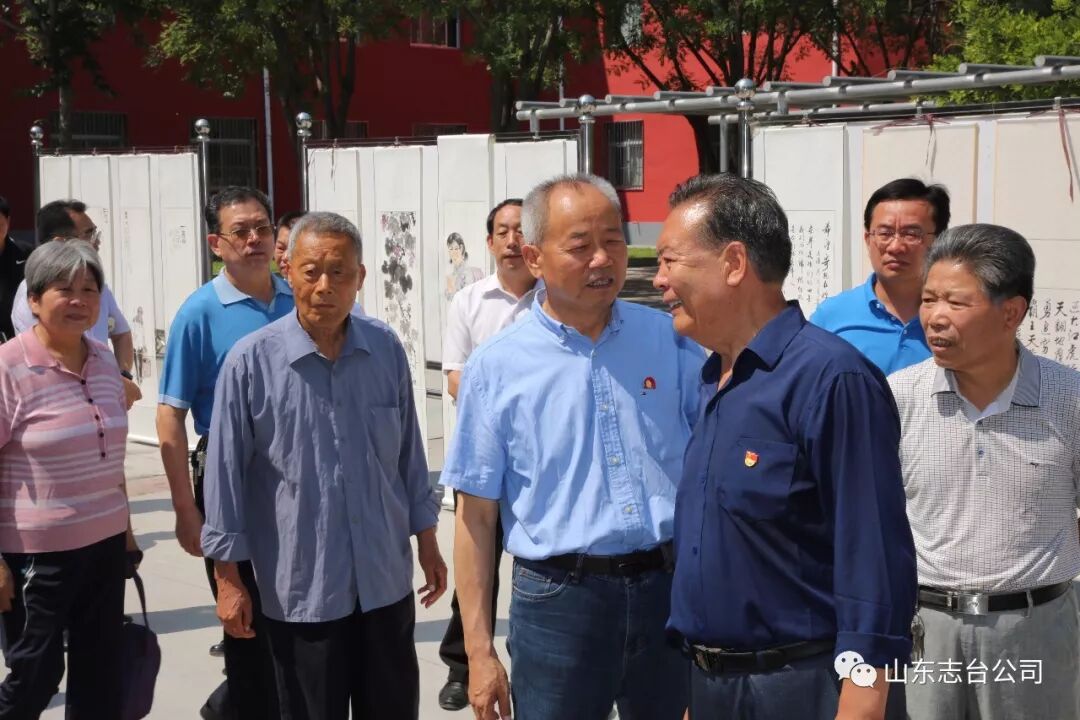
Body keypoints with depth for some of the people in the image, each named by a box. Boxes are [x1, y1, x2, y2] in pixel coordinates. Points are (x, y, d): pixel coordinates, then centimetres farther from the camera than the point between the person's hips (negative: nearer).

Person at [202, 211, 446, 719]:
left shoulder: (386, 350, -1)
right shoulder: (251, 362, -11)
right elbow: (226, 472, -6)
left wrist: (426, 539, 11)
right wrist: (227, 578, -5)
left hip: (387, 582, 3)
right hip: (299, 590, -3)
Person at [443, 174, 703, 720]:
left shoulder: (670, 340, 2)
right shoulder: (495, 367, -3)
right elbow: (475, 515, -1)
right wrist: (479, 652, -2)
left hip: (672, 590, 2)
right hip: (559, 597, -2)